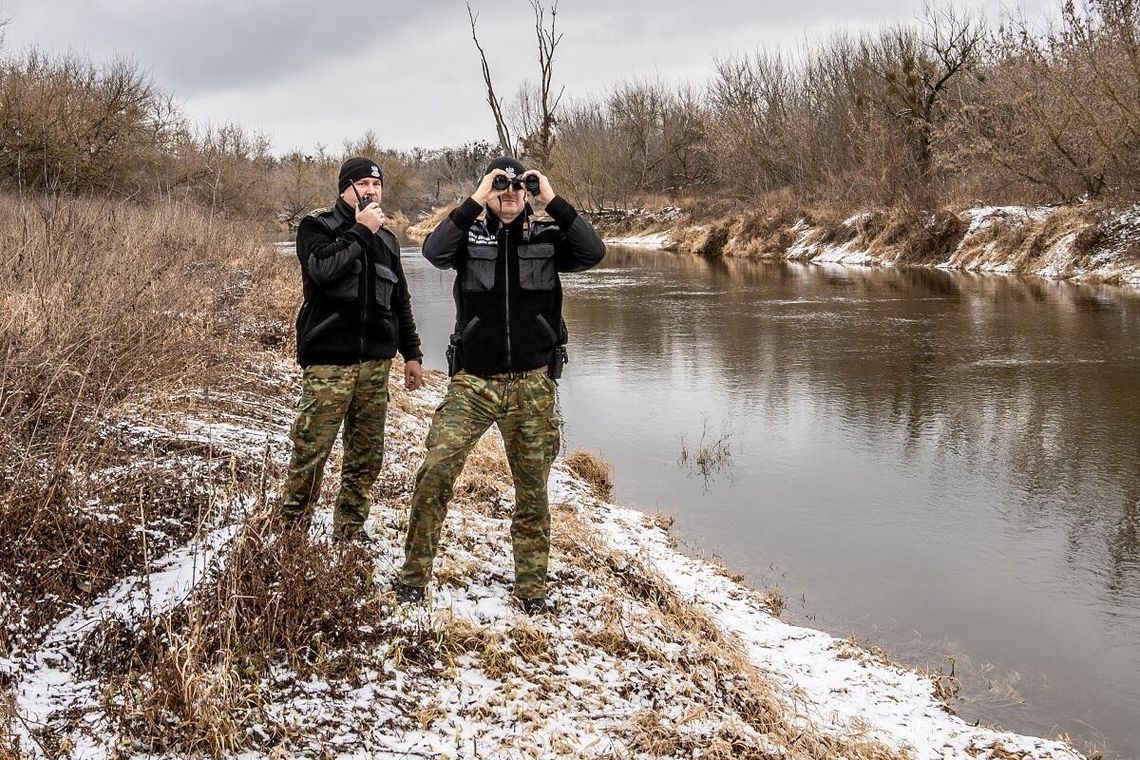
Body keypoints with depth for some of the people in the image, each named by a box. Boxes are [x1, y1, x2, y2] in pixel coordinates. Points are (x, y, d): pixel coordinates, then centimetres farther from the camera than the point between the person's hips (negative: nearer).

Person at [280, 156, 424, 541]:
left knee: (367, 457, 7)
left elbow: (400, 303, 23)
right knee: (310, 452, -8)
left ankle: (350, 531, 19)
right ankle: (292, 530, 3)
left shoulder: (386, 240, 19)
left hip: (375, 364, 6)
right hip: (328, 362, -5)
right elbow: (323, 269, -19)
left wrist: (412, 354, 19)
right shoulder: (316, 227, 2)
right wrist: (360, 231, -11)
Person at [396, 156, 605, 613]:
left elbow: (593, 252, -11)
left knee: (533, 487, 7)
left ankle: (532, 586, 21)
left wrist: (553, 202, -12)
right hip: (472, 381, -1)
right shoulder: (469, 236, 3)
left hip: (532, 384, 1)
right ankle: (414, 573, 2)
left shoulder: (547, 238, 6)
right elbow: (434, 251, -18)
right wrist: (475, 202, -18)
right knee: (435, 470, -14)